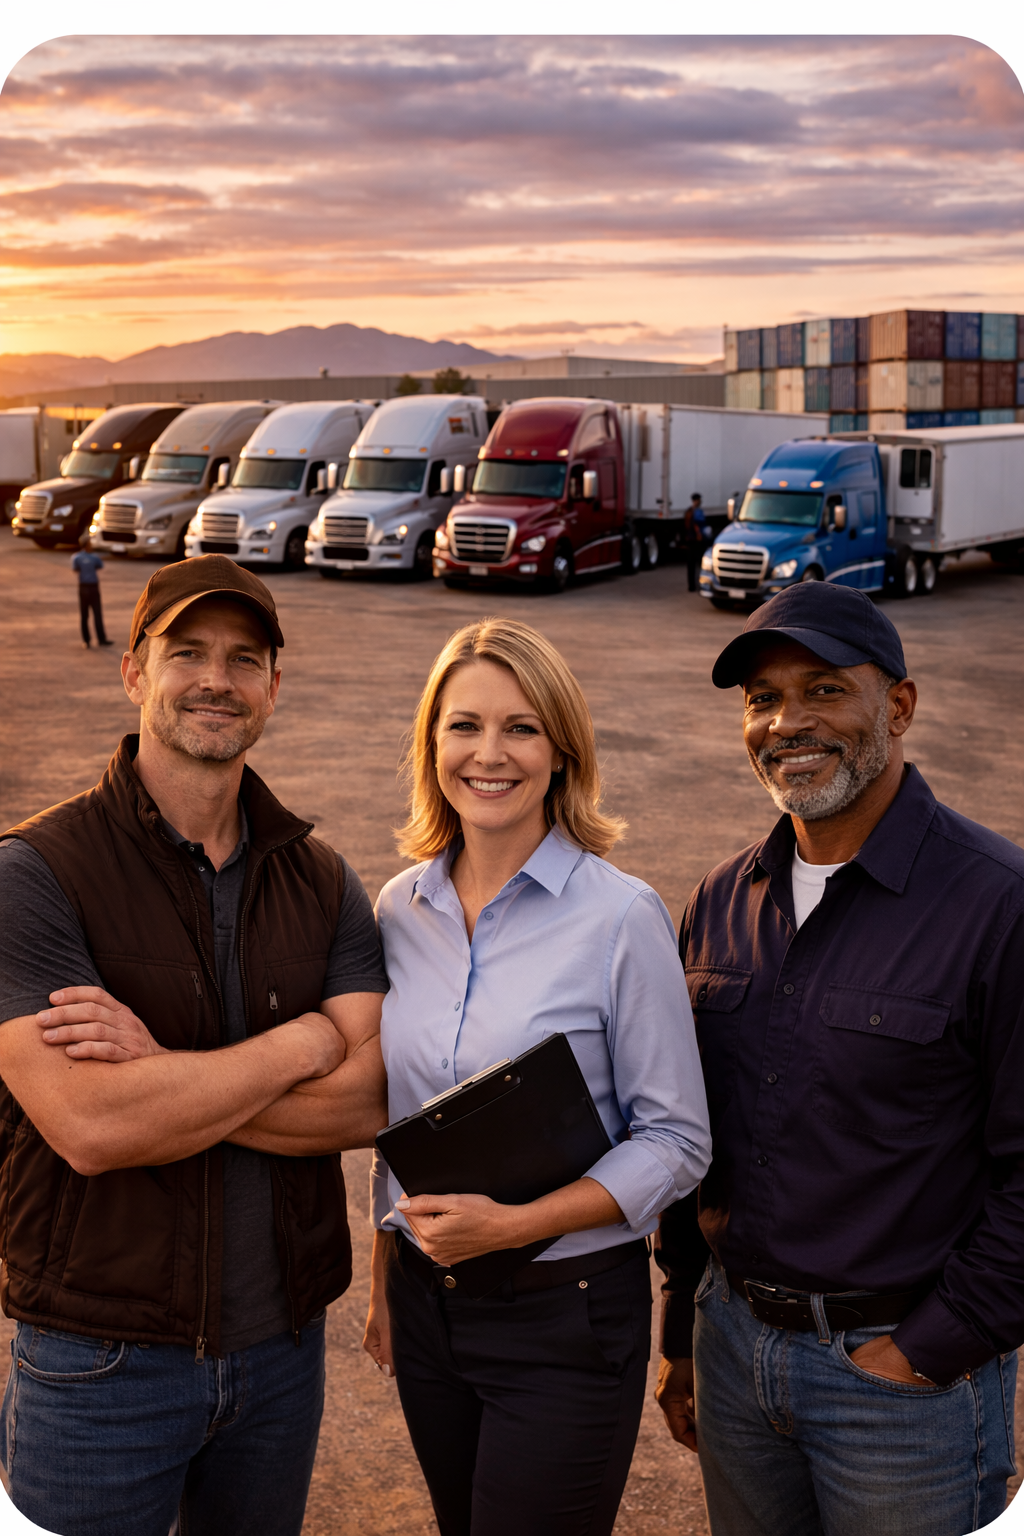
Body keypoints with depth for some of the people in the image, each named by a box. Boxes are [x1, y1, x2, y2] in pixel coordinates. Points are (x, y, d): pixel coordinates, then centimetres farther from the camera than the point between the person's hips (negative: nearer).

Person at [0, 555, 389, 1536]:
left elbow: (368, 1103, -11)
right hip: (102, 1359, -4)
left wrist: (161, 1070, -22)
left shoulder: (319, 880, 1)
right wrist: (300, 1044, -16)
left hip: (284, 1344, 5)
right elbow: (89, 1125, -25)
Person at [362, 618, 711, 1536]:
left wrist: (514, 1224, -21)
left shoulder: (621, 916, -14)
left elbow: (677, 1142, -12)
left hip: (568, 1316, -5)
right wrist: (384, 1279, 13)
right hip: (427, 1301, 5)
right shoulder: (402, 909, 1)